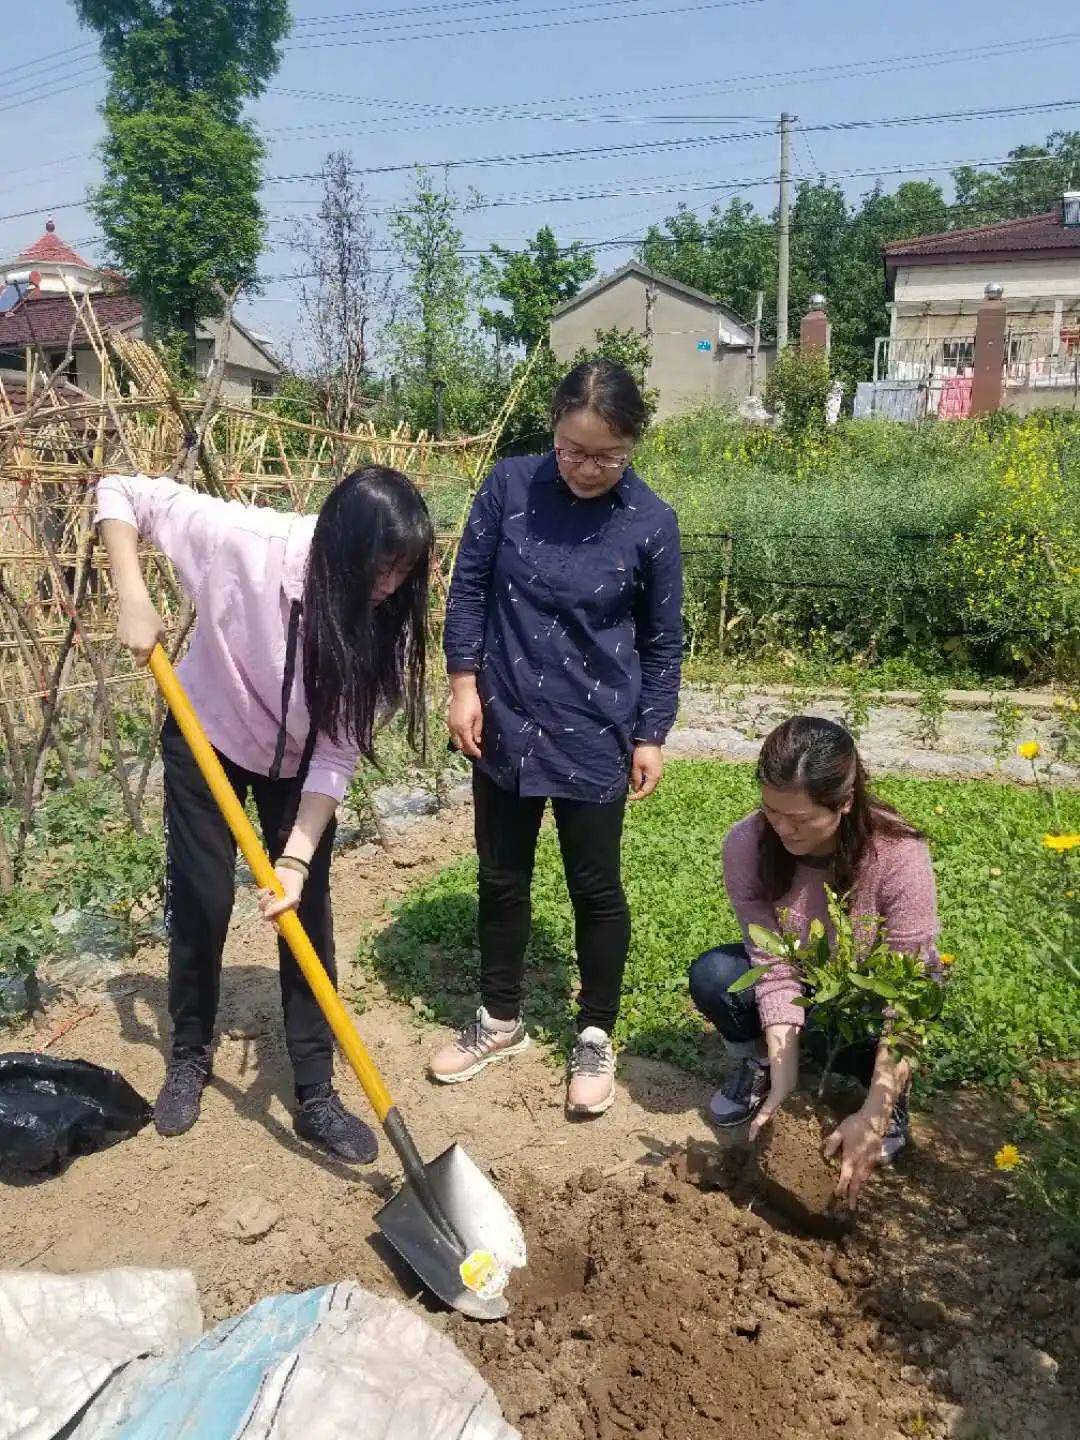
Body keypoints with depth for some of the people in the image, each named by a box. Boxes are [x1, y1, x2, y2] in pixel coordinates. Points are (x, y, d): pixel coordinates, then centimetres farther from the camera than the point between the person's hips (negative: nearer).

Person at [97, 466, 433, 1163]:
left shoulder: (384, 621, -26)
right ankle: (190, 1055, 30)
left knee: (307, 913, -1)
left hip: (298, 760, 2)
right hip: (206, 737, -1)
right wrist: (135, 600, -30)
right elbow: (121, 493, -20)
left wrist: (297, 857, -30)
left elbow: (338, 752, -23)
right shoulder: (242, 540, -33)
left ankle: (315, 1093, 12)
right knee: (201, 902, 4)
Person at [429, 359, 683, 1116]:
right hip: (504, 722, 2)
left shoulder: (651, 523, -9)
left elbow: (663, 640, 0)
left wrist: (652, 734, 0)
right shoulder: (511, 484, -6)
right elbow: (469, 586, 2)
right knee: (502, 878, 15)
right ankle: (501, 1018, 36)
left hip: (594, 734, -2)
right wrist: (464, 683, -3)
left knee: (595, 888, 9)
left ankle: (596, 1037, 29)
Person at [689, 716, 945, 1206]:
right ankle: (757, 1062, 6)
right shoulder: (746, 845, -27)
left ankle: (891, 1092, 1)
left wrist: (874, 1114, -38)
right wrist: (783, 1082, -34)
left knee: (834, 1027, -35)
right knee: (713, 976, -27)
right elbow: (776, 968, -26)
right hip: (805, 974, 2)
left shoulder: (899, 855, -34)